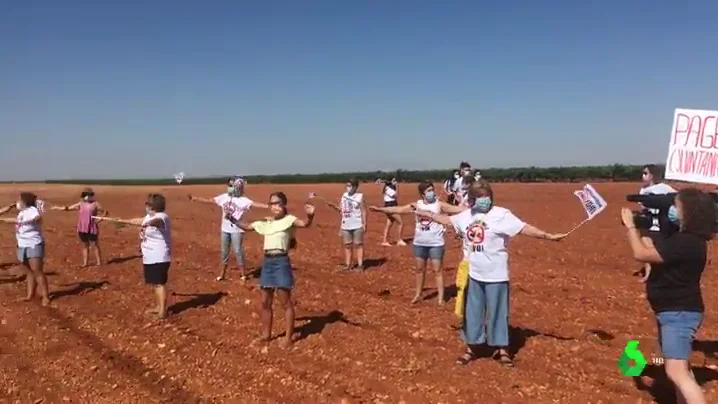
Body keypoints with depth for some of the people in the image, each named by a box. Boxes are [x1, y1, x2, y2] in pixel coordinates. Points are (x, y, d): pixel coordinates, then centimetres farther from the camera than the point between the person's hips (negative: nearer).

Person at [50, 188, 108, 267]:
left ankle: (99, 262, 6)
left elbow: (105, 212, -3)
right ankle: (85, 263, 17)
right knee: (85, 246, 11)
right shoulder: (80, 204, 8)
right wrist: (58, 208, -8)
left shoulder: (95, 204, -3)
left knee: (95, 245, 1)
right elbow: (68, 208, 6)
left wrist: (98, 220, -9)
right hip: (82, 229, 5)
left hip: (92, 229, -4)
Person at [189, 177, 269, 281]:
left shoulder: (243, 200, -11)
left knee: (238, 251, -2)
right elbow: (209, 201, 12)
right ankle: (222, 274, 24)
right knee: (224, 252, 13)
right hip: (225, 229, 5)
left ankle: (243, 274, 12)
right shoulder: (224, 197, 5)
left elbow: (255, 204, -24)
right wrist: (195, 199, 12)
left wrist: (269, 206, -40)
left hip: (237, 230, -5)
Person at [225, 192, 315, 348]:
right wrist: (233, 219, 15)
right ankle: (266, 334, 29)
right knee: (265, 302, 14)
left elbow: (304, 224, -26)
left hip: (281, 261, -7)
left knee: (285, 302, -1)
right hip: (267, 262, 7)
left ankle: (288, 337, 8)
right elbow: (247, 226, 26)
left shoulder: (288, 220, -7)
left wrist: (310, 216, -48)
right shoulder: (265, 222, 13)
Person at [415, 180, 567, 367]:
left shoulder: (501, 214, -10)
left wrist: (548, 236, -23)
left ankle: (502, 349, 21)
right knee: (472, 312, 13)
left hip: (495, 275, -5)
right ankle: (471, 348, 26)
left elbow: (524, 228, -15)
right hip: (473, 274, 5)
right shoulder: (466, 215, 6)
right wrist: (425, 213, 28)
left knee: (497, 312, 5)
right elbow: (447, 220, 21)